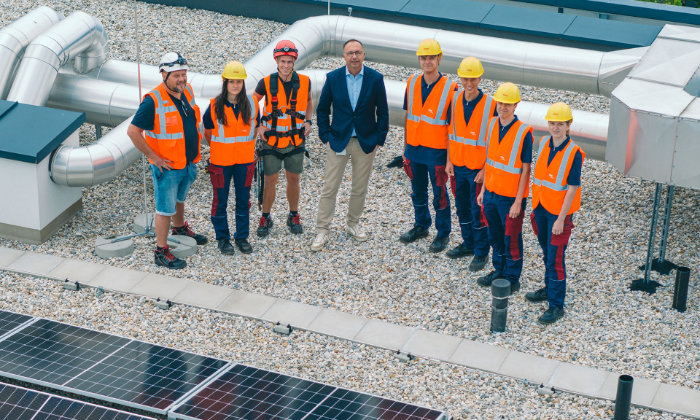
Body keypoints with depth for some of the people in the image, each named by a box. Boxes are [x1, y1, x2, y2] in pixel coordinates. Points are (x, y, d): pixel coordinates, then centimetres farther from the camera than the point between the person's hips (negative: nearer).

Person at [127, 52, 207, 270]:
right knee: (165, 208, 2)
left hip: (188, 162, 7)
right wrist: (154, 157, -19)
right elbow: (132, 131, -22)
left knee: (180, 199, 29)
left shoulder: (187, 91, -1)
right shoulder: (153, 101, -24)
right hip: (167, 167, -7)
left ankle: (180, 229, 51)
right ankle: (161, 252, 11)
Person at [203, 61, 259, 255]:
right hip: (221, 161, -2)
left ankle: (242, 237, 24)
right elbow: (208, 132, 6)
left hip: (245, 160, 2)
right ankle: (223, 238, 22)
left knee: (243, 200, 10)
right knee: (220, 200, 7)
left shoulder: (251, 104, -3)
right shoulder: (215, 106, -10)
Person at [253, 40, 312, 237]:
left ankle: (294, 217, 28)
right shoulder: (267, 83, -11)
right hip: (272, 141, -2)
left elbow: (308, 101, 17)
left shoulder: (304, 82, -6)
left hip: (295, 140, 2)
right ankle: (265, 219, 18)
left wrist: (308, 121, 4)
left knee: (293, 180, 11)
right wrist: (257, 125, -3)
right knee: (270, 181, 3)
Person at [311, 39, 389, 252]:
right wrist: (326, 136, -1)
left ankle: (353, 224, 30)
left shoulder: (375, 78, -6)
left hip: (366, 142, 0)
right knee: (329, 188, 0)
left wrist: (379, 139, -2)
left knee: (360, 188, 12)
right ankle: (322, 231, 7)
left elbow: (383, 112, 1)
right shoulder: (333, 78, -5)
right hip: (338, 141, 0)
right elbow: (322, 110, 5)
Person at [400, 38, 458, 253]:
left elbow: (453, 125, -9)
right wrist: (405, 147, 11)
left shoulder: (450, 88, -13)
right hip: (414, 149, 5)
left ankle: (443, 233, 22)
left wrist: (450, 156, -10)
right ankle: (421, 226, 37)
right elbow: (408, 117, 10)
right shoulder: (412, 84, 2)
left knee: (439, 194, 7)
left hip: (437, 152, -5)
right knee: (417, 191, 18)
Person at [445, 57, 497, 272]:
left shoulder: (490, 105, -16)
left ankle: (481, 253, 15)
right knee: (462, 207, 17)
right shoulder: (455, 100, 0)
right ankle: (468, 244, 35)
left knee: (478, 211, 3)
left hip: (478, 168, -5)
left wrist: (486, 169, -14)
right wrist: (449, 161, 6)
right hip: (458, 165, 5)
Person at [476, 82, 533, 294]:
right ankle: (499, 270, 38)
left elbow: (525, 170, -15)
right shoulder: (492, 124, 0)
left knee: (511, 239, 6)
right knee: (495, 236, 20)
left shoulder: (524, 132, -18)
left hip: (510, 196, -6)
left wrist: (518, 202, -15)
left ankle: (512, 280, 20)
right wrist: (483, 190, 11)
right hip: (491, 193, 6)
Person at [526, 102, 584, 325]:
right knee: (546, 253, 20)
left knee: (556, 258, -3)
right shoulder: (544, 143, 1)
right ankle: (549, 289, 38)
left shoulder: (573, 153, -19)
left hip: (559, 212, -6)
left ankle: (556, 305, 5)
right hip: (541, 207, 6)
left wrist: (560, 219, -18)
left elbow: (572, 189, -17)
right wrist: (534, 205, 14)